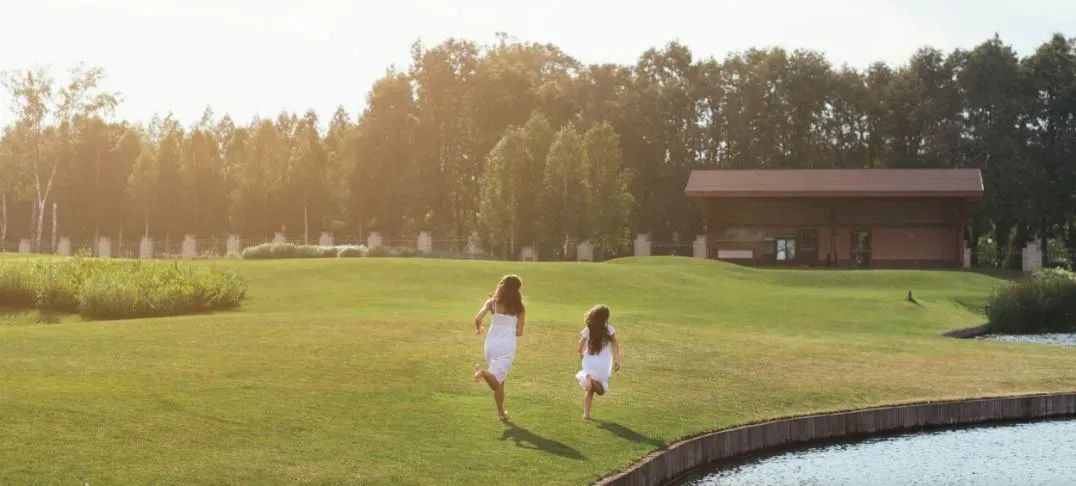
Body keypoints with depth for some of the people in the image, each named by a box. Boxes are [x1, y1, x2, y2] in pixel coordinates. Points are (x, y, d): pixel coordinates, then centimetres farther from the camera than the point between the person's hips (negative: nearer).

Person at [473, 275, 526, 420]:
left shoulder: (492, 302, 2)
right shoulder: (519, 308, 1)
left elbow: (478, 318, -9)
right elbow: (519, 332, 0)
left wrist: (479, 329, 12)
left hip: (492, 344, 2)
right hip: (507, 346, -2)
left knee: (498, 381, 17)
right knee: (497, 379, -9)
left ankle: (501, 412, 14)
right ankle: (484, 372, -40)